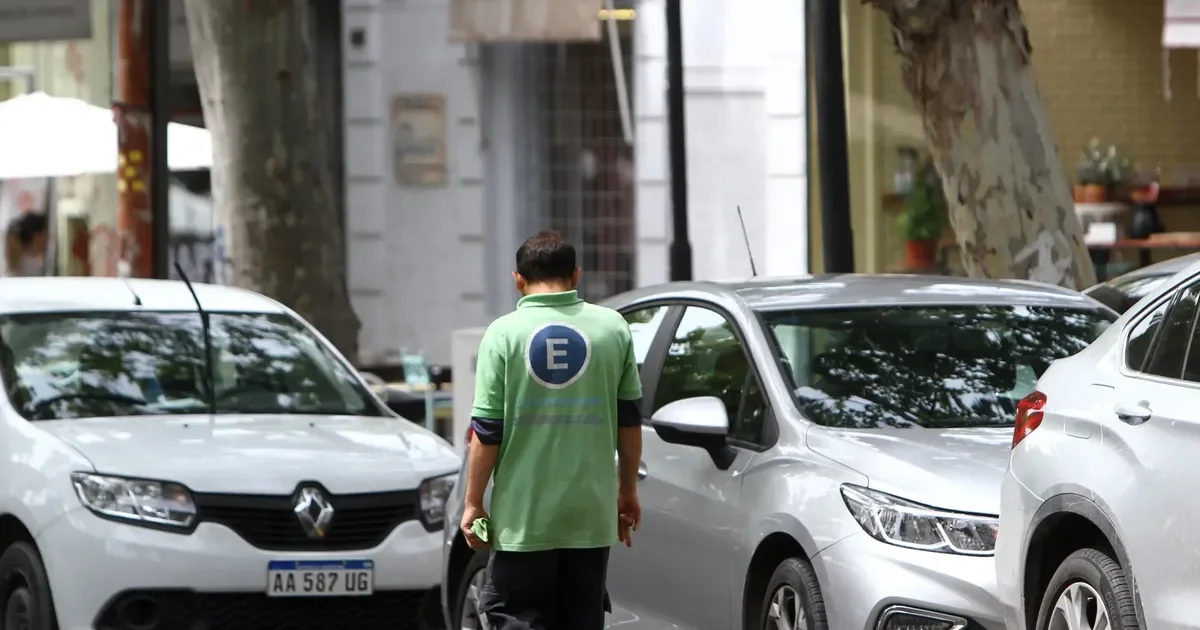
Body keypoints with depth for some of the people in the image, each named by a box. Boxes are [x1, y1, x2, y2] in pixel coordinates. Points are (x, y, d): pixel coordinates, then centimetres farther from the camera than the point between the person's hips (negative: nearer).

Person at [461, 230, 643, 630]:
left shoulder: (504, 333, -5)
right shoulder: (612, 328, 3)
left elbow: (487, 432, -7)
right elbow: (630, 420, 9)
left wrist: (473, 503, 1)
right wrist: (628, 490, 20)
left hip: (523, 517, -3)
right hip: (591, 512, 3)